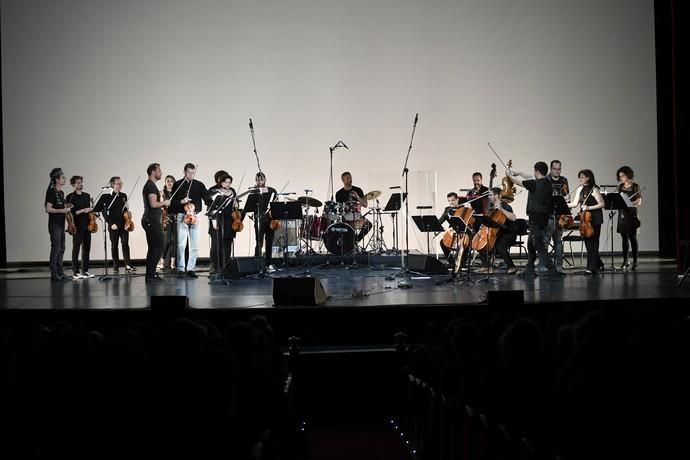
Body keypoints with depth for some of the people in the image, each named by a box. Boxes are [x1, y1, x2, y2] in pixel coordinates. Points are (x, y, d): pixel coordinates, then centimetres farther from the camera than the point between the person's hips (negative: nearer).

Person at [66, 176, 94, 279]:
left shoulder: (87, 196, 14)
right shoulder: (70, 197, -4)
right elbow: (71, 212, -10)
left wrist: (91, 210, 1)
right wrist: (82, 210, -18)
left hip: (87, 225, 6)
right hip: (77, 227, -6)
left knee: (86, 249, 7)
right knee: (76, 249, -3)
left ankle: (85, 271, 14)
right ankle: (75, 272, -1)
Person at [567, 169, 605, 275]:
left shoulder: (594, 189, -11)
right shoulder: (580, 189, 9)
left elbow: (602, 204, -12)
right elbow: (575, 203, 8)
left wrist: (589, 208, -18)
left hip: (594, 219, -7)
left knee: (592, 243, -3)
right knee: (587, 242, 9)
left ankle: (591, 268, 1)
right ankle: (598, 264, 25)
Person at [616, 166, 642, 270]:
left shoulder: (635, 186, -4)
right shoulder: (620, 186, 11)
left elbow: (639, 202, -8)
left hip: (631, 214, -5)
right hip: (622, 214, 5)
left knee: (632, 238, -4)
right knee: (624, 238, 7)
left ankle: (635, 262, 0)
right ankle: (625, 261, 12)